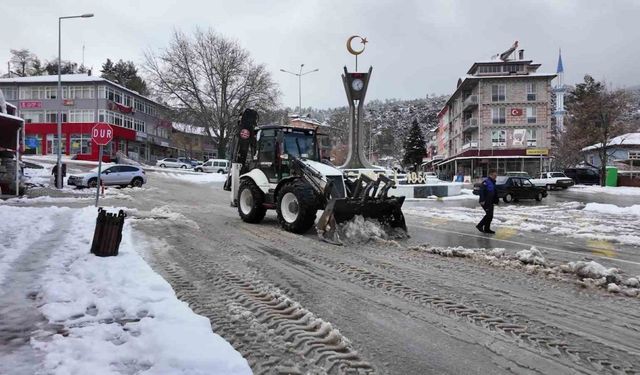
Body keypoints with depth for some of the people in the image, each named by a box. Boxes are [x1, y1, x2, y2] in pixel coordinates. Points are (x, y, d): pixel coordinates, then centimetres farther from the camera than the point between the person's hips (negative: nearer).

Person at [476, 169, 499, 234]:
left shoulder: (493, 182, 15)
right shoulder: (486, 181, -15)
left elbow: (495, 193, 23)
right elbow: (481, 191, -22)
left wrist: (495, 201, 18)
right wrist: (482, 200, -26)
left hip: (490, 202, 9)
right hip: (485, 202, -9)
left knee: (490, 215, 10)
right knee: (489, 215, -13)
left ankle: (487, 229, 18)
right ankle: (480, 225, -1)